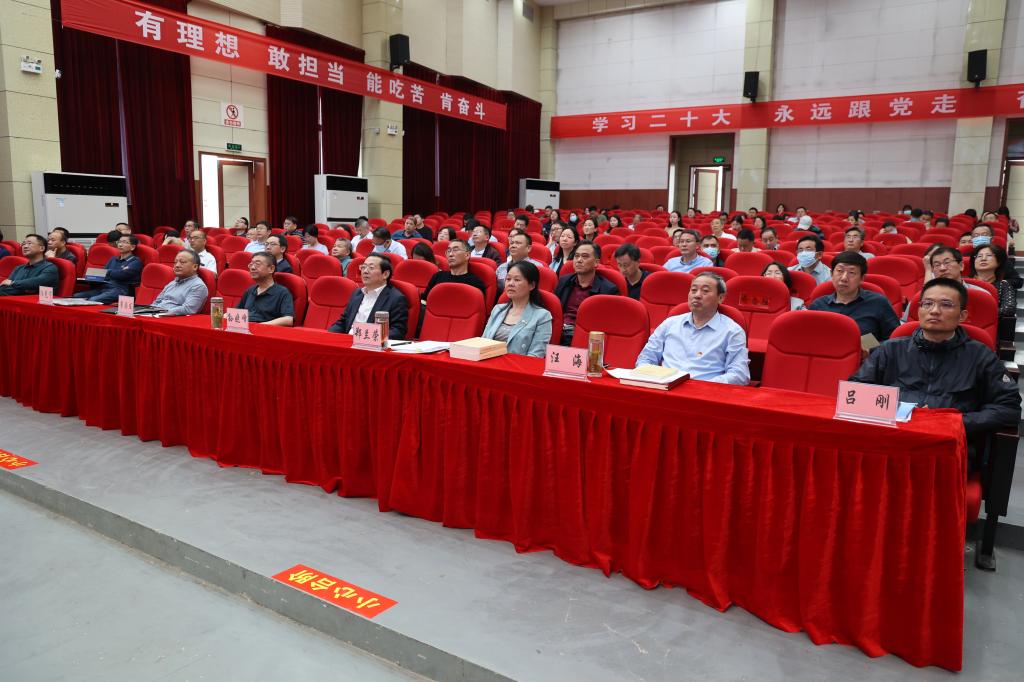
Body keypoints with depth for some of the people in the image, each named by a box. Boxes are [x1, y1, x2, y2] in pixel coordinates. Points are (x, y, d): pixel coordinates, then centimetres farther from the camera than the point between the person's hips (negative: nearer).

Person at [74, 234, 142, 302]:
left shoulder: (136, 261, 6)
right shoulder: (113, 259, 28)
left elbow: (122, 275, -9)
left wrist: (107, 272, 8)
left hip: (120, 290, -7)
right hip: (103, 287, 7)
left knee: (92, 300, -34)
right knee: (75, 297, -17)